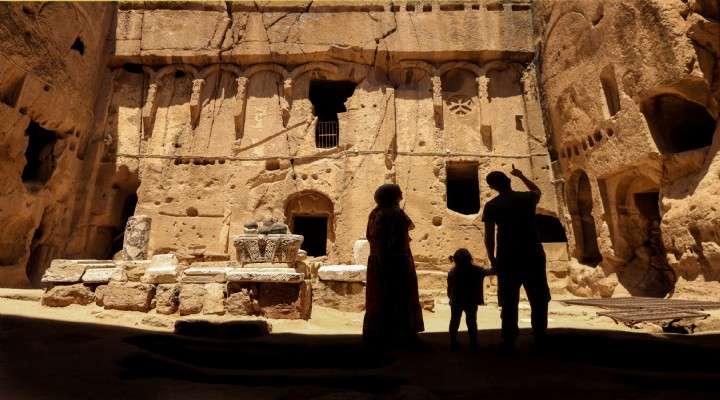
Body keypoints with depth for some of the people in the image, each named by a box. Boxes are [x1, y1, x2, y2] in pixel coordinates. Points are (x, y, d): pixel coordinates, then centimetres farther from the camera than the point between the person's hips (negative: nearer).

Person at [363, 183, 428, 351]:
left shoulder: (374, 214, 7)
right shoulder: (396, 213, -14)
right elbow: (400, 239, -20)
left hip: (377, 261, 8)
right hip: (396, 261, -7)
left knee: (380, 297, 13)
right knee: (401, 298, -2)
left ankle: (376, 333, 18)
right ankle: (408, 336, -1)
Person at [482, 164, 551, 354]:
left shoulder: (491, 206, -2)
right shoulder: (527, 198, 3)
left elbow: (489, 237, -4)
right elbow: (537, 190, 30)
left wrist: (492, 258, 8)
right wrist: (520, 175, 39)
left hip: (508, 256, -1)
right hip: (533, 254, 2)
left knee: (509, 302, 5)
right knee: (538, 300, 13)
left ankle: (509, 342, 7)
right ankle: (539, 340, 17)